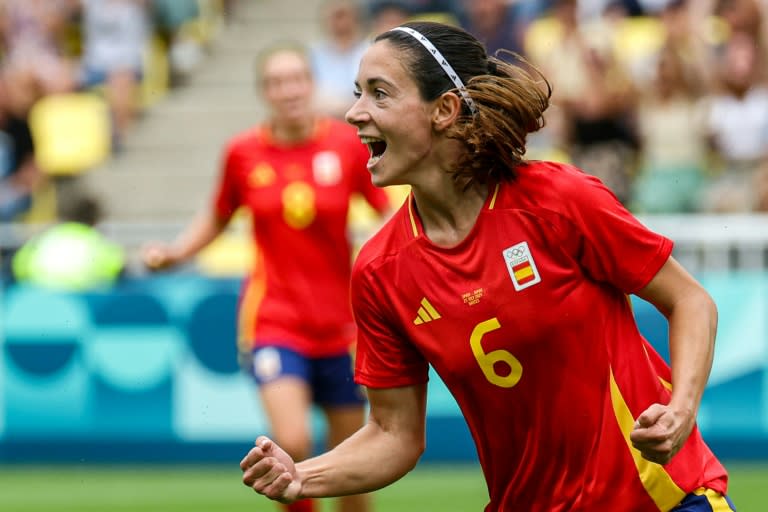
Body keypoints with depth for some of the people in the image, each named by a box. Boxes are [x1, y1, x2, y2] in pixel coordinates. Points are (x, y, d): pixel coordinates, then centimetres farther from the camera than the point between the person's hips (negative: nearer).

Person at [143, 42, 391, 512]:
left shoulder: (348, 144, -5)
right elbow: (217, 221, 13)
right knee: (292, 443, -23)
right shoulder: (243, 154, -3)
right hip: (274, 319, -1)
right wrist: (173, 254, -3)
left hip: (340, 322, 1)